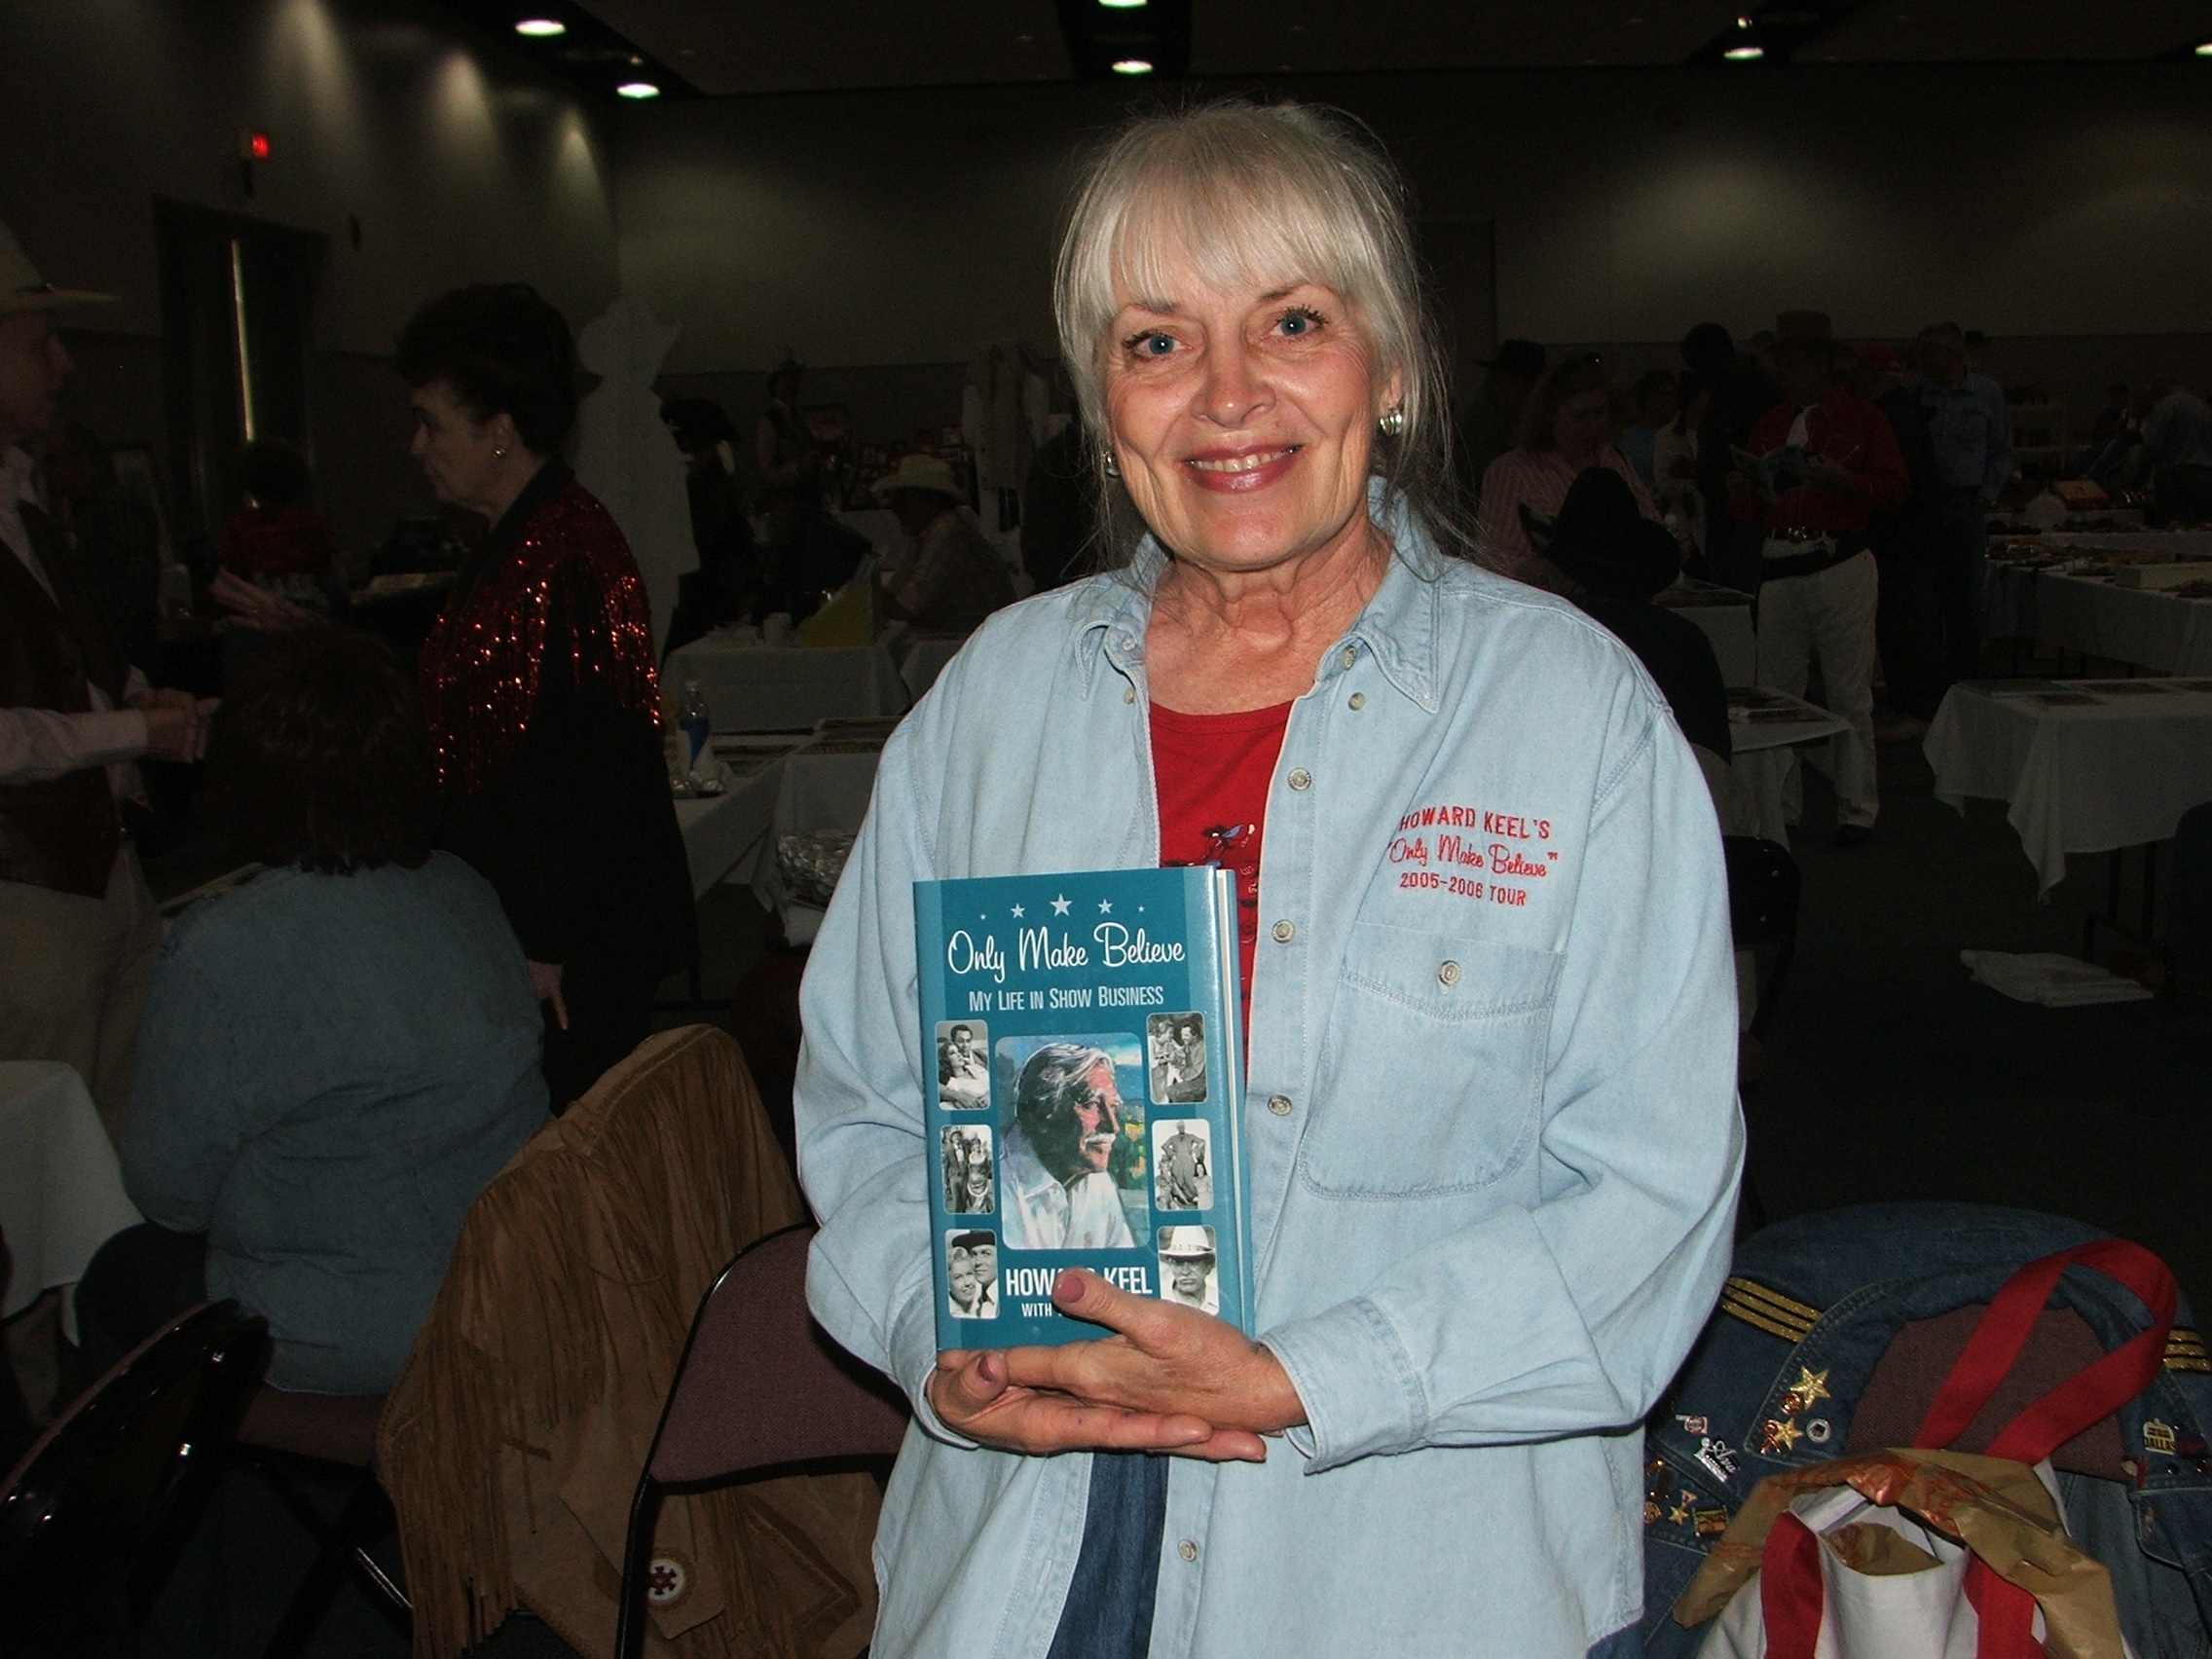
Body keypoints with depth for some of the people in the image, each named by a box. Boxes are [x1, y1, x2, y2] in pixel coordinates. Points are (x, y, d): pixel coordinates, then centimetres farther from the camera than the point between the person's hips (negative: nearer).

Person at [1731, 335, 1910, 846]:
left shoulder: (1862, 419, 6)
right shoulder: (1769, 424, 19)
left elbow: (1897, 487, -4)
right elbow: (1749, 511, 18)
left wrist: (1841, 478, -18)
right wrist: (1743, 491, -5)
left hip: (1841, 567, -4)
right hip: (1779, 567, 5)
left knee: (1849, 697, -4)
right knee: (1775, 691, 3)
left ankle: (1857, 812, 2)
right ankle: (1778, 807, 11)